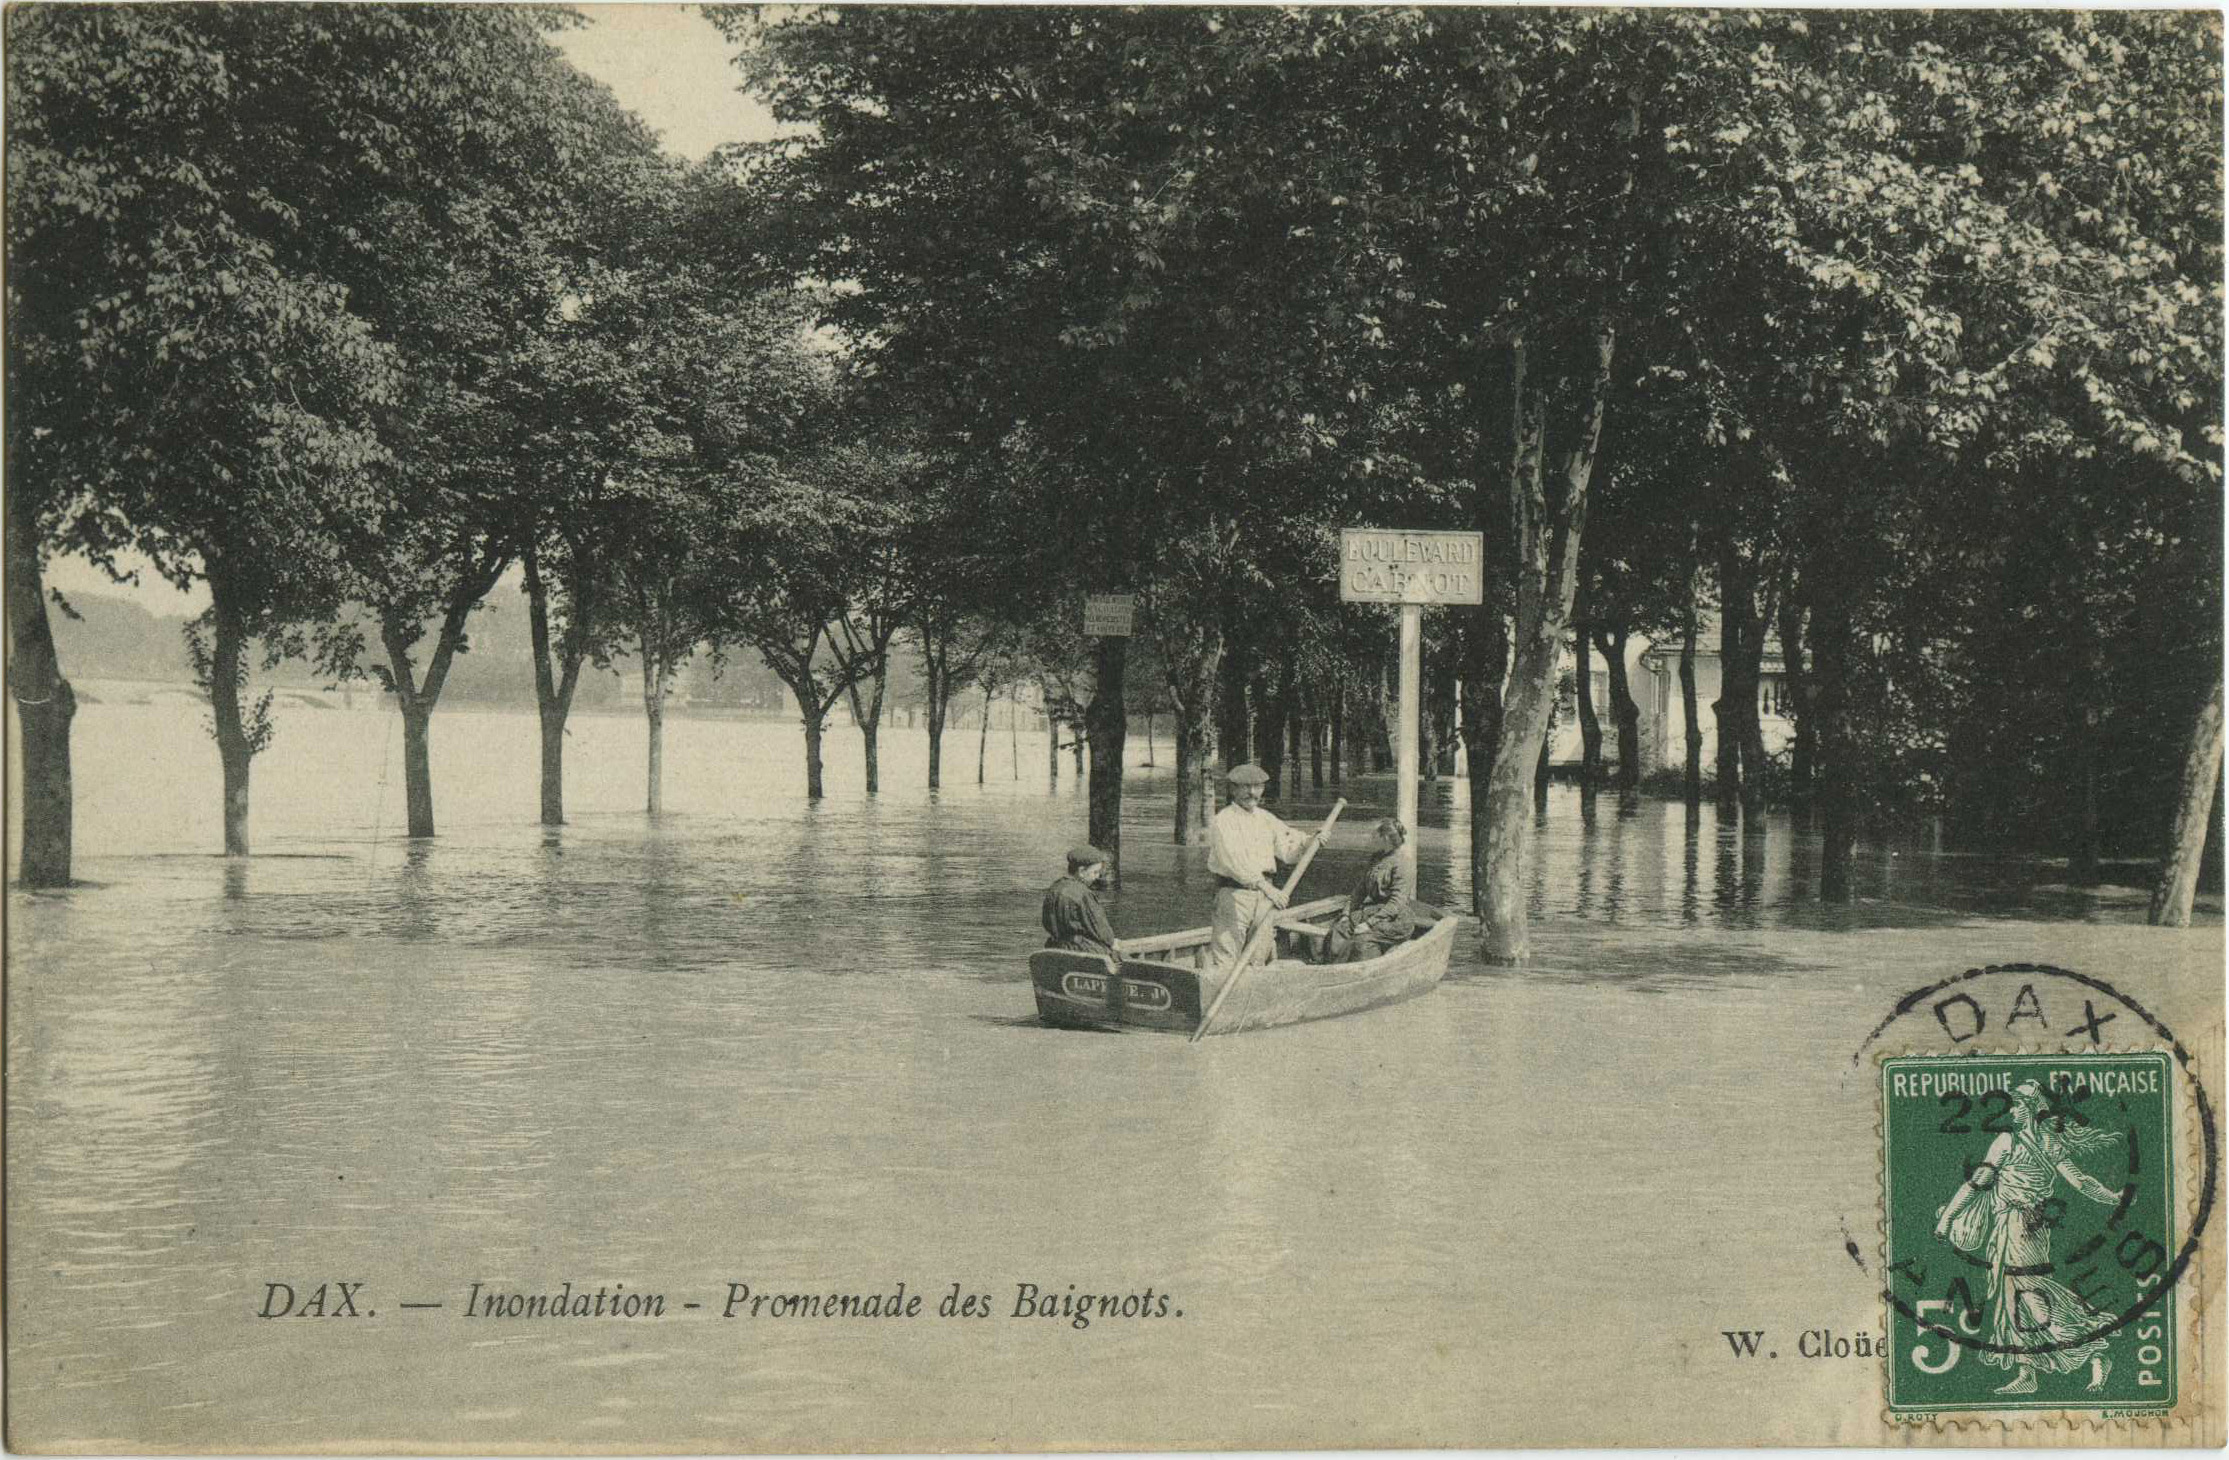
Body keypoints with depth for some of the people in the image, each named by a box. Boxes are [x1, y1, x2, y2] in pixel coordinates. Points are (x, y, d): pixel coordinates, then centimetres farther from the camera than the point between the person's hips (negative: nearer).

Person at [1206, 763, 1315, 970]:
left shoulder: (1267, 819, 17)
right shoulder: (1223, 821, -6)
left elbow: (1288, 850, 13)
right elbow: (1235, 860, -19)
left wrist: (1309, 842, -8)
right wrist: (1266, 887, -27)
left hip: (1266, 893, 7)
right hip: (1234, 893, -6)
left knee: (1259, 958, 7)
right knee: (1225, 960, -11)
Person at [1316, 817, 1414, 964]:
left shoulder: (1402, 865, -13)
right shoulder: (1376, 859, 15)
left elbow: (1396, 903, -19)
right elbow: (1360, 889, 18)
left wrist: (1369, 924, -23)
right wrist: (1346, 913, 5)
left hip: (1395, 919, -8)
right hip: (1372, 911, 8)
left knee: (1362, 939, -33)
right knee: (1338, 930, -16)